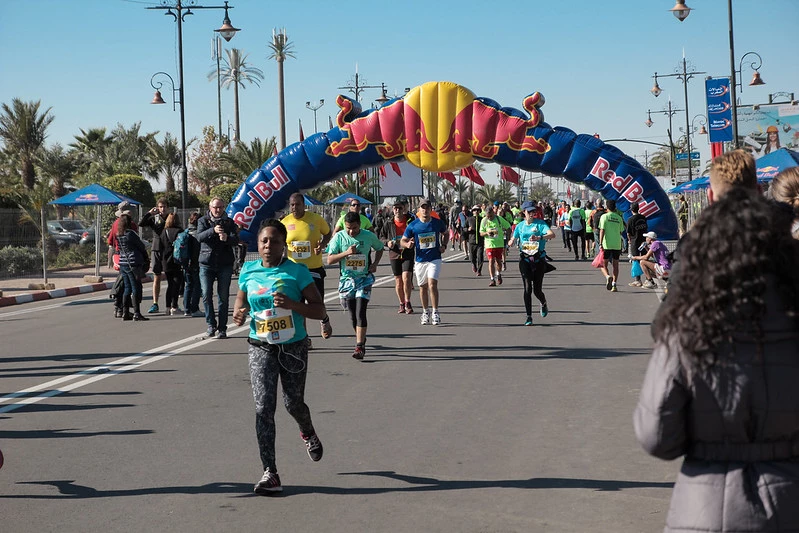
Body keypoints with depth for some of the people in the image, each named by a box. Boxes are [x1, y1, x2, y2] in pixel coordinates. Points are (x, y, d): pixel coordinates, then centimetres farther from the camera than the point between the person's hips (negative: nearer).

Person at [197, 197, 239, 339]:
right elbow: (199, 236, -13)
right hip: (206, 264, 0)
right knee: (207, 295, -5)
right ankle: (211, 325, 6)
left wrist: (227, 238, -30)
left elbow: (236, 240, -7)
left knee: (224, 297, 1)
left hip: (225, 264, 0)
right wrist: (213, 230, -31)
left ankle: (222, 328, 7)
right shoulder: (203, 221, 6)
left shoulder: (229, 222, 8)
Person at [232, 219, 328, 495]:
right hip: (260, 348, 2)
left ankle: (308, 433, 48)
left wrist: (292, 304, -26)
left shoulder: (297, 271, -8)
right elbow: (241, 299, 19)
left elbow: (320, 311, -9)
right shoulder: (248, 271, 2)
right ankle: (270, 473, -9)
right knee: (263, 407, -10)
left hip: (293, 347, -2)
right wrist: (238, 314, -5)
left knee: (293, 403, 9)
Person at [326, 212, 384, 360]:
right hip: (346, 279, 2)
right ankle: (361, 339, 32)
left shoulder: (369, 236, -4)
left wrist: (375, 264, 0)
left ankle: (359, 346, -14)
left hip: (364, 279, -2)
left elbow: (379, 248, 17)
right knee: (352, 314, 10)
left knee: (360, 313, -14)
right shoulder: (339, 237, -6)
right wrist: (346, 253, -23)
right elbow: (330, 260, -9)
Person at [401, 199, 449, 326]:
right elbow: (402, 241, 2)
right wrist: (408, 244, -21)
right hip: (420, 260, 2)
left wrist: (443, 246, 4)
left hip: (434, 259, -2)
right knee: (423, 287, 10)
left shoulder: (438, 223, -1)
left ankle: (435, 313, -8)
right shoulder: (412, 225, -4)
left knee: (432, 284, -15)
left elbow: (445, 233, 20)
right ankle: (425, 312, 25)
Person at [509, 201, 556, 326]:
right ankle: (529, 316, 0)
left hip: (539, 259, -2)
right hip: (525, 259, 2)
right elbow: (513, 240, 17)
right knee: (527, 288, -8)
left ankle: (544, 304, 37)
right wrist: (511, 243, -8)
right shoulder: (520, 226, 8)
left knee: (537, 290, 1)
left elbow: (552, 234, -17)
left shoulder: (540, 223, -2)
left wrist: (539, 238, -34)